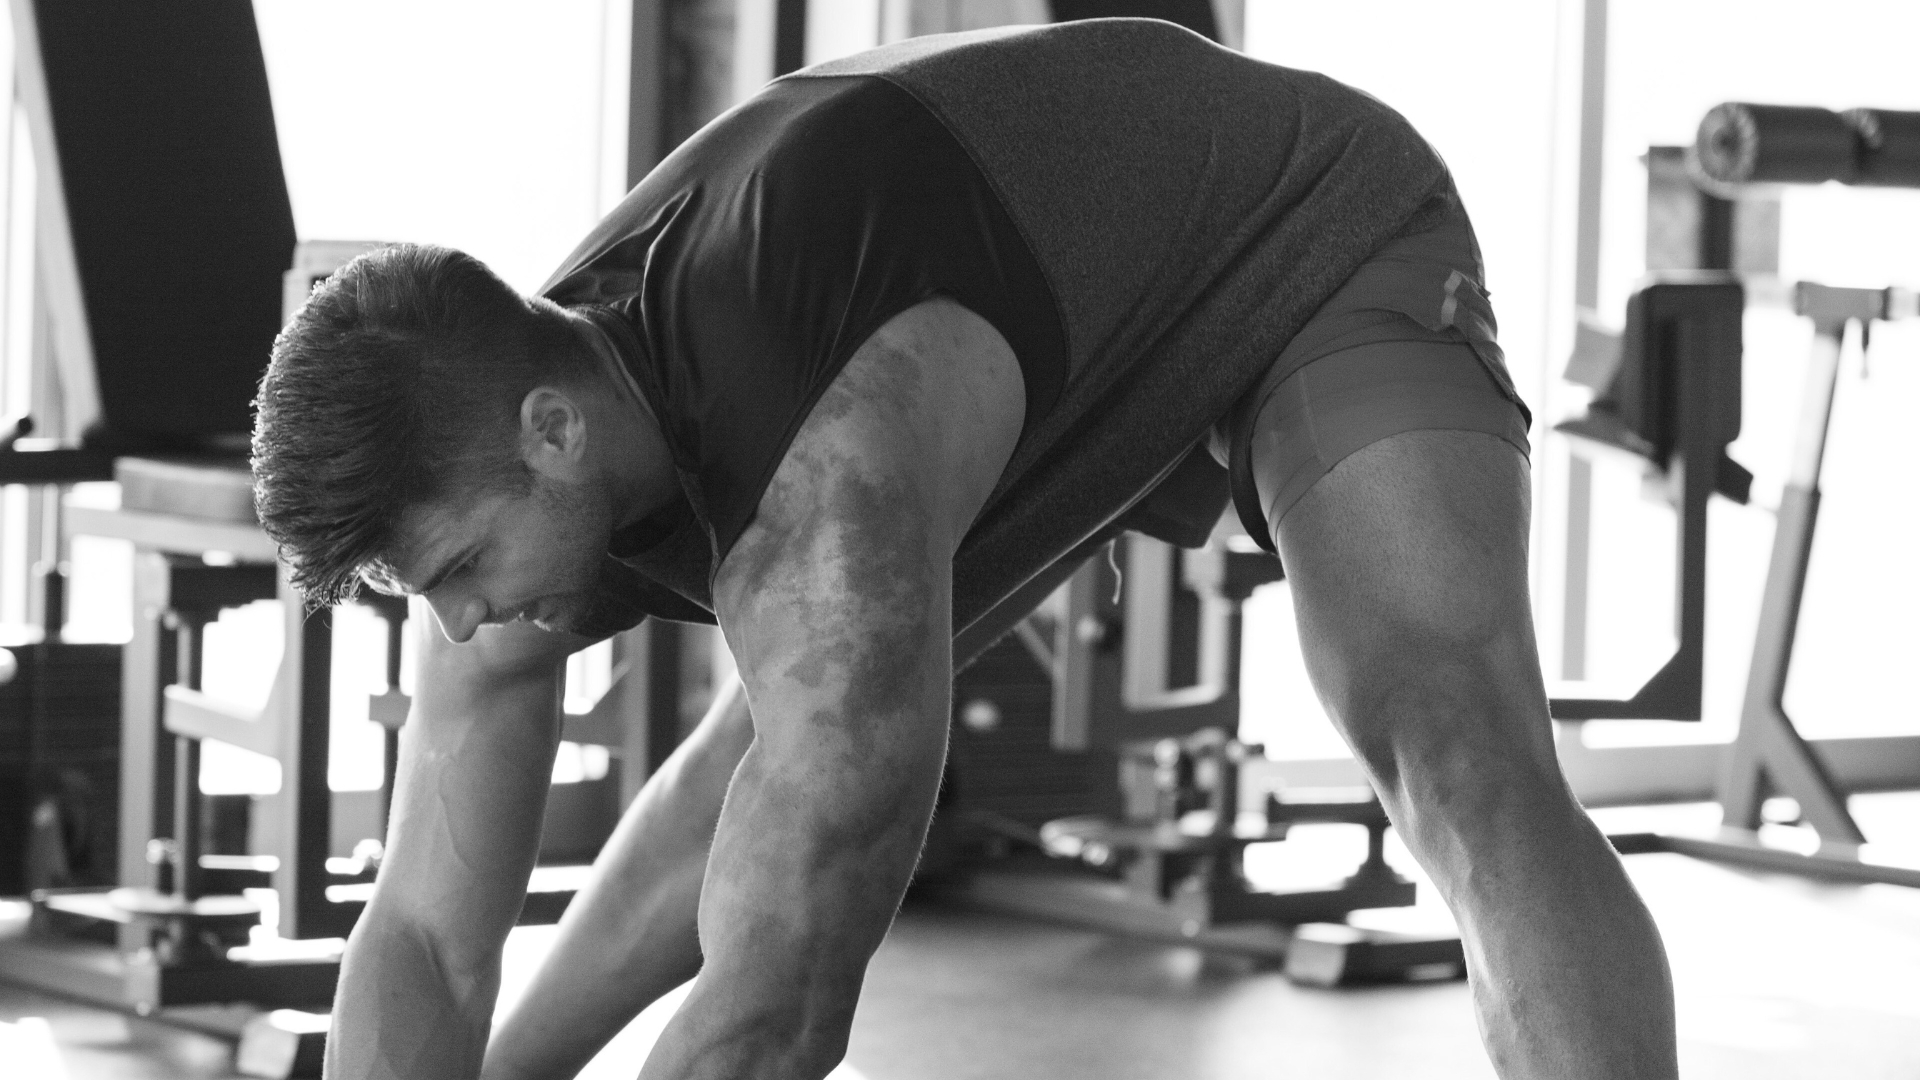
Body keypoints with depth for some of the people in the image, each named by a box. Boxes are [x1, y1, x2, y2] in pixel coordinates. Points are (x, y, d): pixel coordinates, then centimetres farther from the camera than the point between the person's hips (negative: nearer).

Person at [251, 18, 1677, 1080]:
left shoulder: (832, 470, -45)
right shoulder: (503, 469, -21)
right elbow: (423, 940, -17)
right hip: (1080, 305, 8)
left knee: (1461, 760, -31)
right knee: (773, 751, 16)